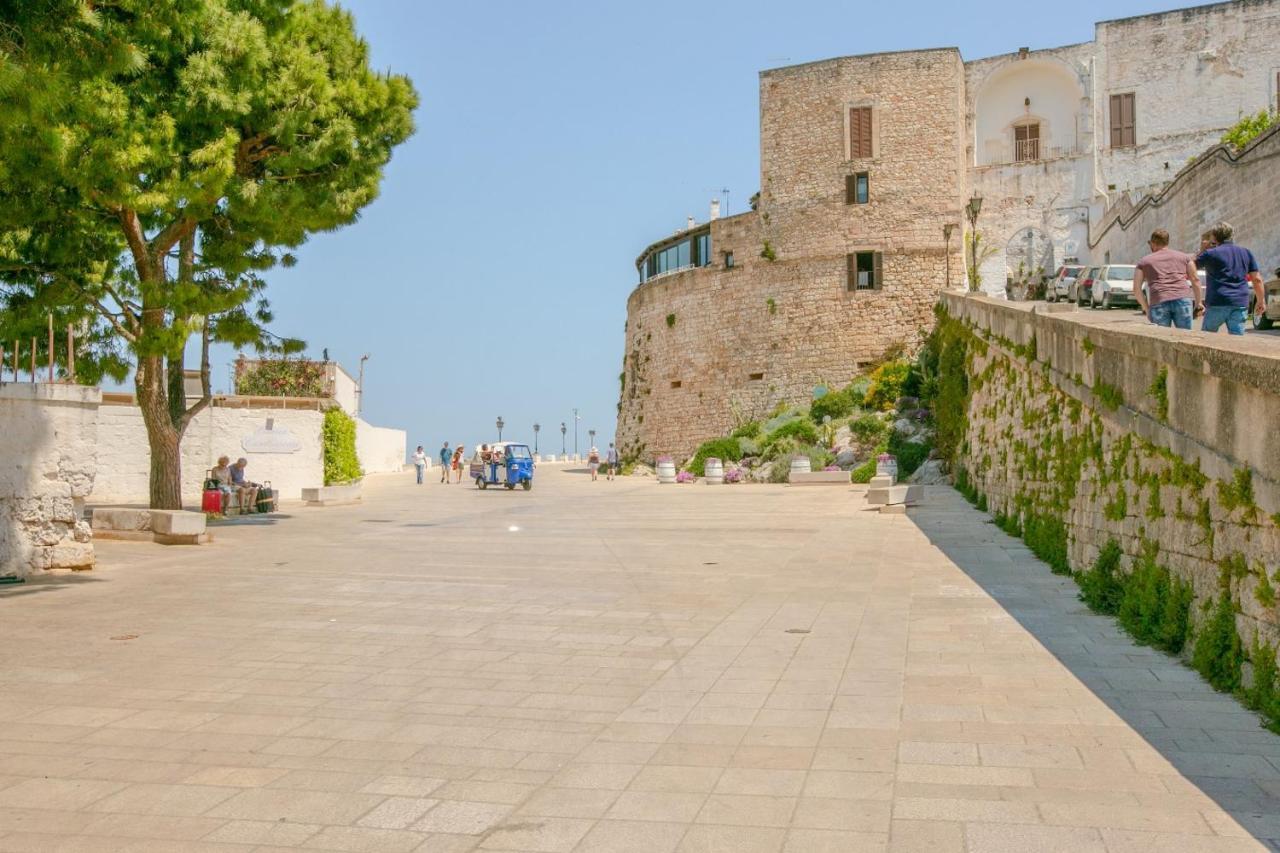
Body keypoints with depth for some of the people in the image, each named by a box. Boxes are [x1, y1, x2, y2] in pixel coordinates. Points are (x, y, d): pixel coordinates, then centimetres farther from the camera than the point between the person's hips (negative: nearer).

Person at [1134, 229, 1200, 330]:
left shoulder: (1144, 261, 17)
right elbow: (1195, 280, 13)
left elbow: (1137, 289, 9)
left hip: (1158, 303, -1)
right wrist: (1198, 302, 20)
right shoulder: (1184, 256, 20)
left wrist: (1147, 309, 17)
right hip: (1183, 299, 1)